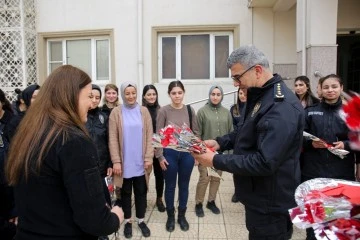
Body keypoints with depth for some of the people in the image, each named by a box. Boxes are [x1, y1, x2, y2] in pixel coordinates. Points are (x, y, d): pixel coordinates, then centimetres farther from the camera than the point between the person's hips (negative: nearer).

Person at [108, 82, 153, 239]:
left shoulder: (144, 111, 3)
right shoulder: (116, 112, -3)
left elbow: (149, 136, 1)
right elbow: (112, 139, -6)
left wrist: (148, 157, -5)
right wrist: (116, 161, -10)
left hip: (140, 161, 2)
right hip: (124, 162, -1)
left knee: (141, 191, 12)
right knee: (126, 192, 13)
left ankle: (141, 220, 30)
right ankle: (128, 221, 30)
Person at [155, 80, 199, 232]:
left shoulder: (190, 110, 1)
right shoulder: (163, 111, -7)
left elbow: (196, 133, 7)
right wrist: (160, 156, -8)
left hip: (187, 153, 2)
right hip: (170, 153, -2)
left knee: (184, 185, 15)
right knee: (170, 186, 12)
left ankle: (182, 215, 33)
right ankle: (170, 216, 31)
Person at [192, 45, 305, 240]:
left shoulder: (281, 106, -28)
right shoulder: (261, 96, 5)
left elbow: (265, 162, -31)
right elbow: (248, 133, 16)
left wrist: (216, 161, -25)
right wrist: (220, 142, 0)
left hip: (270, 204, -9)